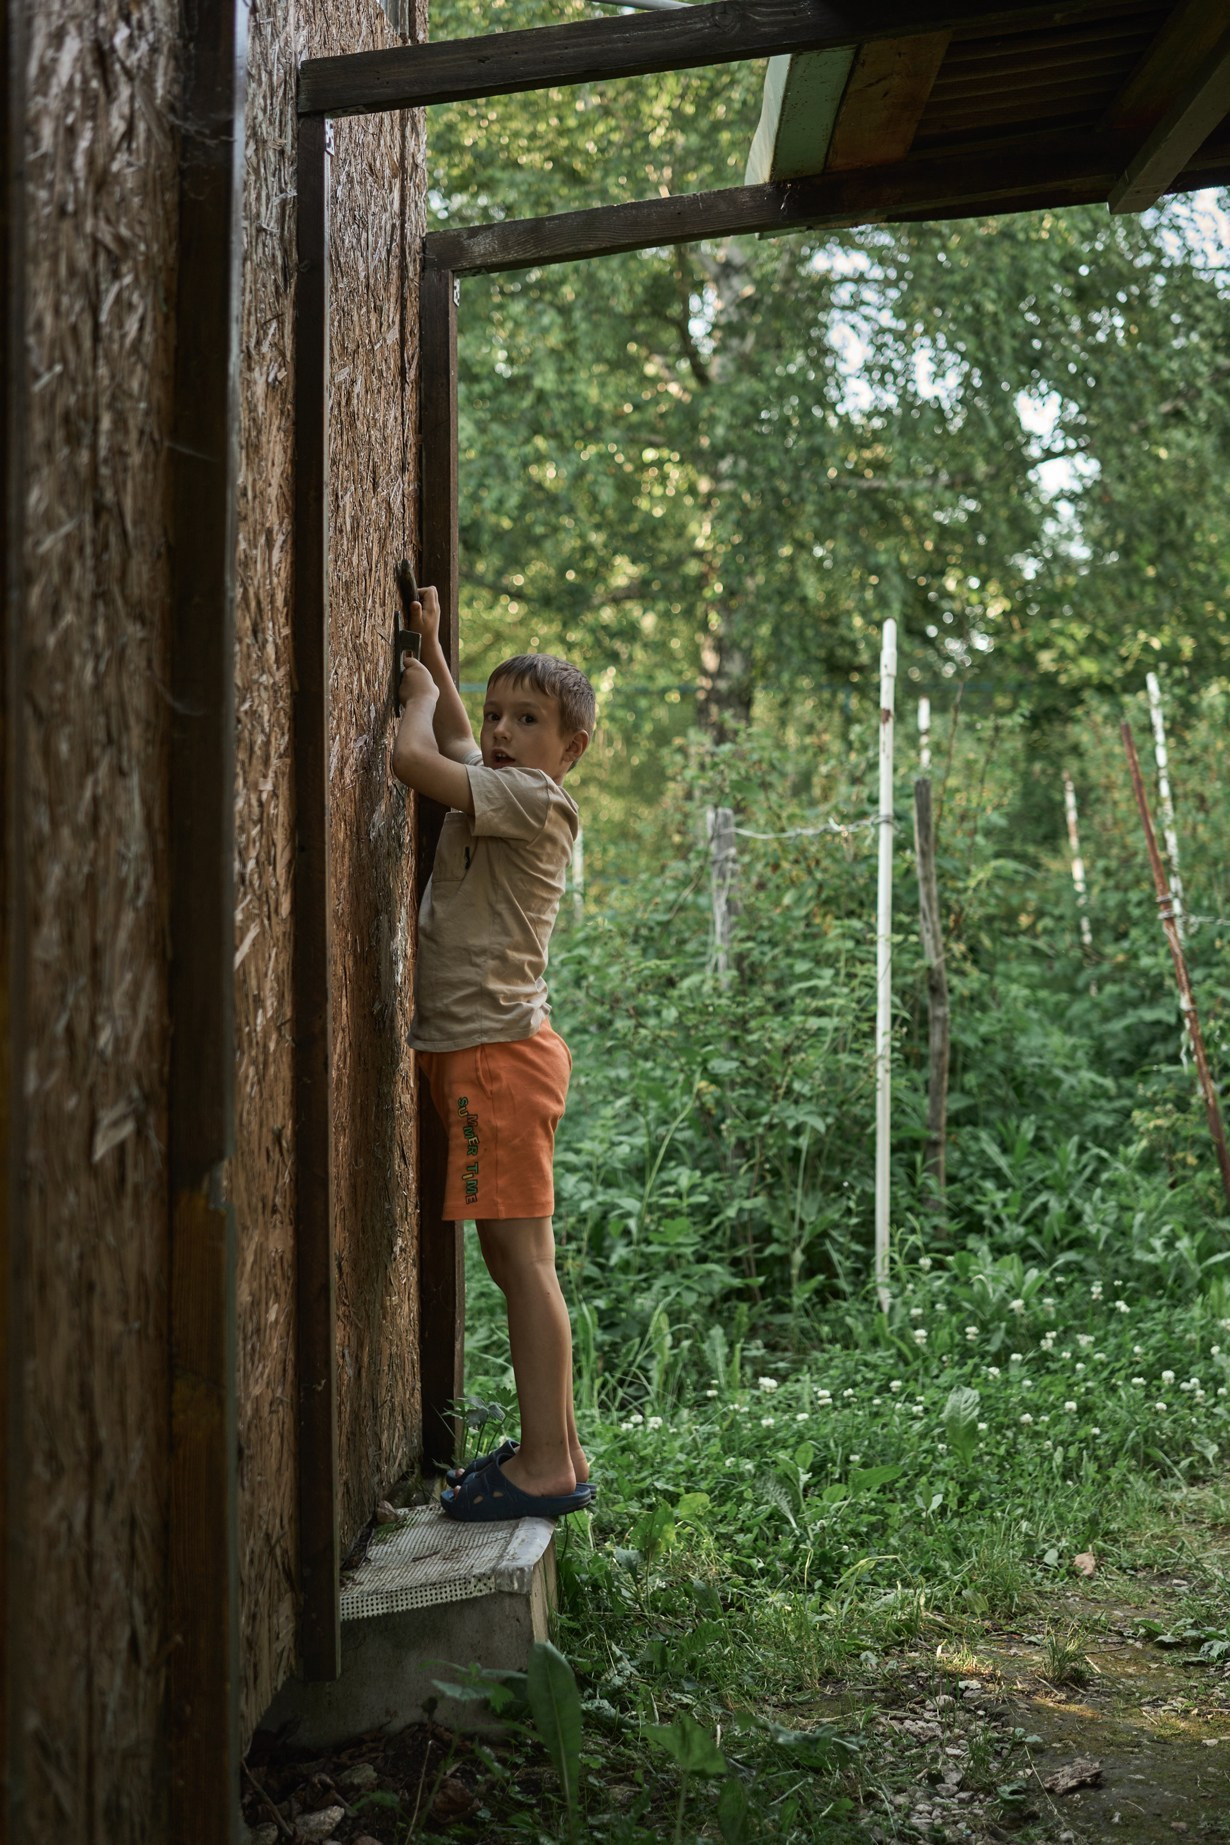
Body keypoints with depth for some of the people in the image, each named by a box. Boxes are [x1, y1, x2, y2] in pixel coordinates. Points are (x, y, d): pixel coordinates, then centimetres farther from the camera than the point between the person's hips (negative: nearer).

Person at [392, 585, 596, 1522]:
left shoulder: (539, 802, -12)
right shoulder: (492, 790, 14)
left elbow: (414, 757, -20)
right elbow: (456, 744, 36)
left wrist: (421, 694, -1)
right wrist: (433, 652, 28)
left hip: (500, 1050, -10)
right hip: (470, 1049, 10)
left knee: (523, 1256, -8)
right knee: (513, 1258, 13)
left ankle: (548, 1466, -5)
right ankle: (557, 1446, 20)